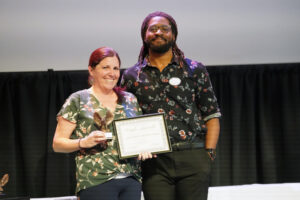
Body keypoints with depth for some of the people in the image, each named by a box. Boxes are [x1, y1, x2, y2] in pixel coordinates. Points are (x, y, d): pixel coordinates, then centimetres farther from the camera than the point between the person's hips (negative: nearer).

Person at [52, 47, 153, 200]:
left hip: (131, 179, 4)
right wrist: (83, 142, -14)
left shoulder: (130, 100, 17)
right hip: (96, 181, -4)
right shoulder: (78, 100, 5)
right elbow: (57, 144, 3)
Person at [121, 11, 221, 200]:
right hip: (154, 163, 1)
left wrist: (209, 153, -3)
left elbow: (212, 115, 7)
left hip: (192, 157, -1)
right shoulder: (132, 76, 12)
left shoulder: (195, 70, 9)